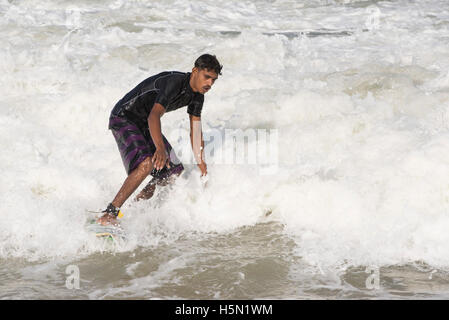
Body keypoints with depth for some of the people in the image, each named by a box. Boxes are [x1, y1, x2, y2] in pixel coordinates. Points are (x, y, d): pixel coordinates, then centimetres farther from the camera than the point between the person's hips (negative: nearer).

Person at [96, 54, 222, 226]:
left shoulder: (197, 96, 1)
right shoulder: (174, 82, -28)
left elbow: (195, 131, 9)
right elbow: (154, 116, -41)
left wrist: (201, 163, 4)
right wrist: (160, 148, -54)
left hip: (144, 125, 10)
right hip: (124, 118, -10)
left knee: (174, 170, 9)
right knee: (146, 164, -32)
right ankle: (109, 214, -32)